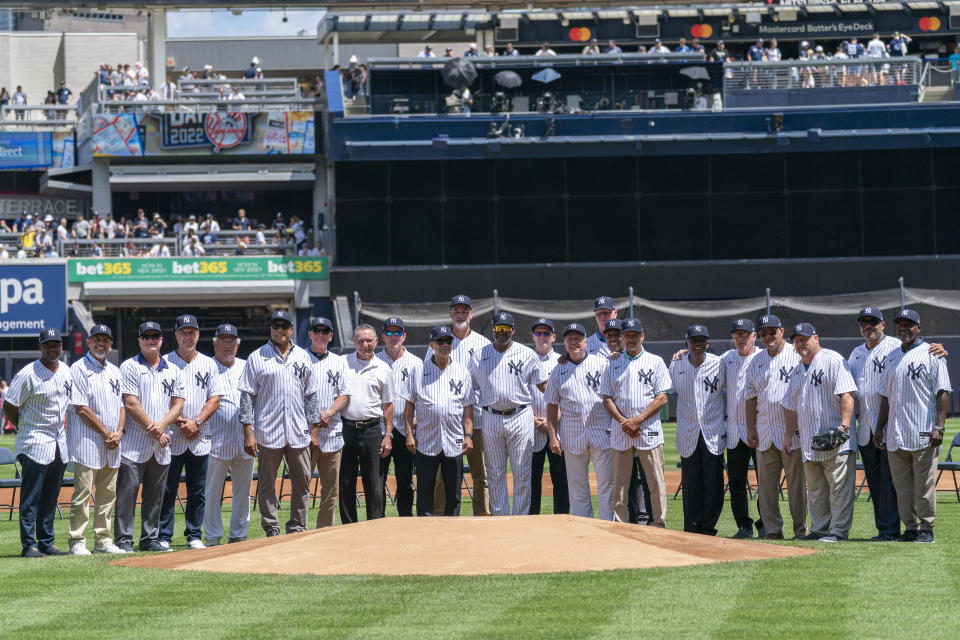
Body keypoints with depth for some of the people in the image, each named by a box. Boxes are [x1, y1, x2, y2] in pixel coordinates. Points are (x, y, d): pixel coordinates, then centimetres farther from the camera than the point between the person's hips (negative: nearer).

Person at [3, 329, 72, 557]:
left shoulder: (66, 371, 8)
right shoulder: (28, 374, -14)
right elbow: (9, 405, -11)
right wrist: (24, 429, -6)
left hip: (59, 442, 7)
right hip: (35, 444, -7)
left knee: (50, 497, 11)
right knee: (31, 497, -5)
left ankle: (46, 543, 17)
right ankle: (28, 545, -3)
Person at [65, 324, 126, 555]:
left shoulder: (114, 371, 17)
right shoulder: (79, 369, -5)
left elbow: (121, 404, 17)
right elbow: (81, 408, -11)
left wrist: (119, 432, 0)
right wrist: (106, 432, -11)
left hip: (112, 444, 7)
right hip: (88, 442, -7)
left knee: (108, 493, 7)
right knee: (82, 491, -7)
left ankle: (103, 541, 13)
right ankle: (77, 542, -5)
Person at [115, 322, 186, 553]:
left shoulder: (173, 371, 14)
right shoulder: (130, 367, 0)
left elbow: (177, 405, 9)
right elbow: (131, 404, -8)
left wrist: (161, 426, -10)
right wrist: (153, 431, -10)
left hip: (161, 446, 5)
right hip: (134, 444, -5)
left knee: (155, 494, 7)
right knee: (127, 491, -6)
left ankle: (150, 539, 14)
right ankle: (123, 539, -4)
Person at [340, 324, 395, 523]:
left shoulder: (383, 369, 7)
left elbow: (387, 404, 9)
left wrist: (388, 435, 4)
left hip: (372, 429, -1)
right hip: (346, 428, 1)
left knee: (373, 483, -1)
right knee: (345, 482, 4)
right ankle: (349, 527, 11)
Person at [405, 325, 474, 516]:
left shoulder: (462, 372, 9)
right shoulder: (419, 370, 5)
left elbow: (468, 407, 9)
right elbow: (410, 404, 5)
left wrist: (468, 435, -1)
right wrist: (409, 434, -3)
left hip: (454, 443, 2)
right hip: (426, 441, -1)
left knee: (453, 493, 4)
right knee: (424, 492, 0)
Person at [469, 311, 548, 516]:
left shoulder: (527, 354, 4)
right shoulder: (480, 357, 8)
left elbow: (543, 385, 7)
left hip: (520, 417, -2)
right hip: (491, 420, 2)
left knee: (521, 472, -3)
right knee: (495, 473, 5)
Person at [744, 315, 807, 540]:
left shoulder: (797, 355, 0)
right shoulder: (756, 362, 14)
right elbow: (751, 396, 14)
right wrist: (751, 428, 6)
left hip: (792, 430, -5)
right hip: (765, 431, 5)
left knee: (796, 482, -3)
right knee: (766, 482, 4)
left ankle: (800, 529, 2)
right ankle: (772, 529, 9)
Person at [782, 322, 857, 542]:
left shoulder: (833, 361, -6)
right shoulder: (797, 371, 19)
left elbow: (846, 394, -16)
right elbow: (792, 407, 25)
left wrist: (844, 426, -25)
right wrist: (787, 436, 19)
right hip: (809, 441, 8)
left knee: (839, 486, -7)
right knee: (815, 490, 11)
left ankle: (839, 530, -6)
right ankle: (819, 529, 17)